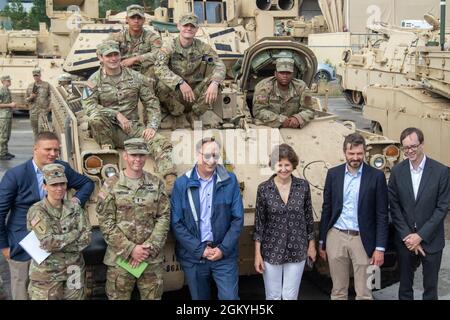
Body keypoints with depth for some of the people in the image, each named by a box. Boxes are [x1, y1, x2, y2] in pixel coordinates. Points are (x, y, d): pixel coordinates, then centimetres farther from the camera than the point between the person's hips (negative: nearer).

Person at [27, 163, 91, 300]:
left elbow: (86, 238, -5)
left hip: (74, 270, 4)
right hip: (46, 273, -4)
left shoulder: (74, 208, 1)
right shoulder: (37, 211, -10)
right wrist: (75, 233, -11)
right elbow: (48, 243, -20)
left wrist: (57, 244, -14)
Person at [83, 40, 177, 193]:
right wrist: (116, 114, -22)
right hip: (108, 129, -1)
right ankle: (107, 149, -15)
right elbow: (88, 106, -14)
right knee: (96, 117, -36)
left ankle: (170, 180, -35)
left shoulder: (136, 77, 6)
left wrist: (152, 126, -9)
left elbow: (152, 103, 7)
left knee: (161, 143, -23)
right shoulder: (95, 80, 0)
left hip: (132, 127, 2)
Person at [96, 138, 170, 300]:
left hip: (152, 259, 2)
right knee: (119, 297, 6)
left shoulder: (156, 183, 5)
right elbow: (106, 223, -6)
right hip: (120, 259, -2)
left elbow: (164, 218, 2)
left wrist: (149, 247, -10)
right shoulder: (111, 185, -1)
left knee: (152, 297, 10)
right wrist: (130, 249, -13)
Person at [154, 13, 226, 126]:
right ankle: (178, 114, -4)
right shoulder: (169, 47, -7)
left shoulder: (202, 47, 0)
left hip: (196, 93, 2)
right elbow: (159, 68, -23)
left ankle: (194, 115, -4)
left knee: (214, 80, -22)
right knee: (162, 85, -32)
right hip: (176, 94, -2)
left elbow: (219, 65, -9)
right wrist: (180, 83, -37)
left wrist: (214, 83, -31)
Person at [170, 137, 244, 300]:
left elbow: (238, 219, -1)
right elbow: (176, 223, -6)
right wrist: (200, 249, -12)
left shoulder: (230, 180, -3)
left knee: (230, 297, 1)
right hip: (193, 256, 1)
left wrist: (223, 249, -10)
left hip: (224, 255, 0)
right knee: (199, 297, 15)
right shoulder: (182, 183, -4)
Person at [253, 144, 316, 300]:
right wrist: (257, 253, -5)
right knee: (273, 296, 9)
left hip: (297, 250, 1)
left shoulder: (303, 186, -3)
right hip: (271, 250, -1)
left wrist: (312, 245, 9)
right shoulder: (263, 189, -7)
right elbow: (259, 222, -3)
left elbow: (308, 217, 6)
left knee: (290, 296, 7)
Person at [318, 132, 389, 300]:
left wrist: (380, 247, -8)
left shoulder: (376, 176, -4)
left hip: (363, 240, -2)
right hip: (336, 237, 2)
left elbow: (382, 215, -4)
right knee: (338, 291, 11)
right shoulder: (333, 174, 3)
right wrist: (321, 241, 9)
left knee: (364, 293, 4)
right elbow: (326, 209, 8)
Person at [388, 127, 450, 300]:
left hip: (431, 240, -1)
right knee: (405, 285, 13)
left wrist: (420, 235, -12)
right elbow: (394, 206, -1)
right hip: (405, 240, 2)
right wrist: (407, 236, -9)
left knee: (430, 287, 10)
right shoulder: (397, 171, -2)